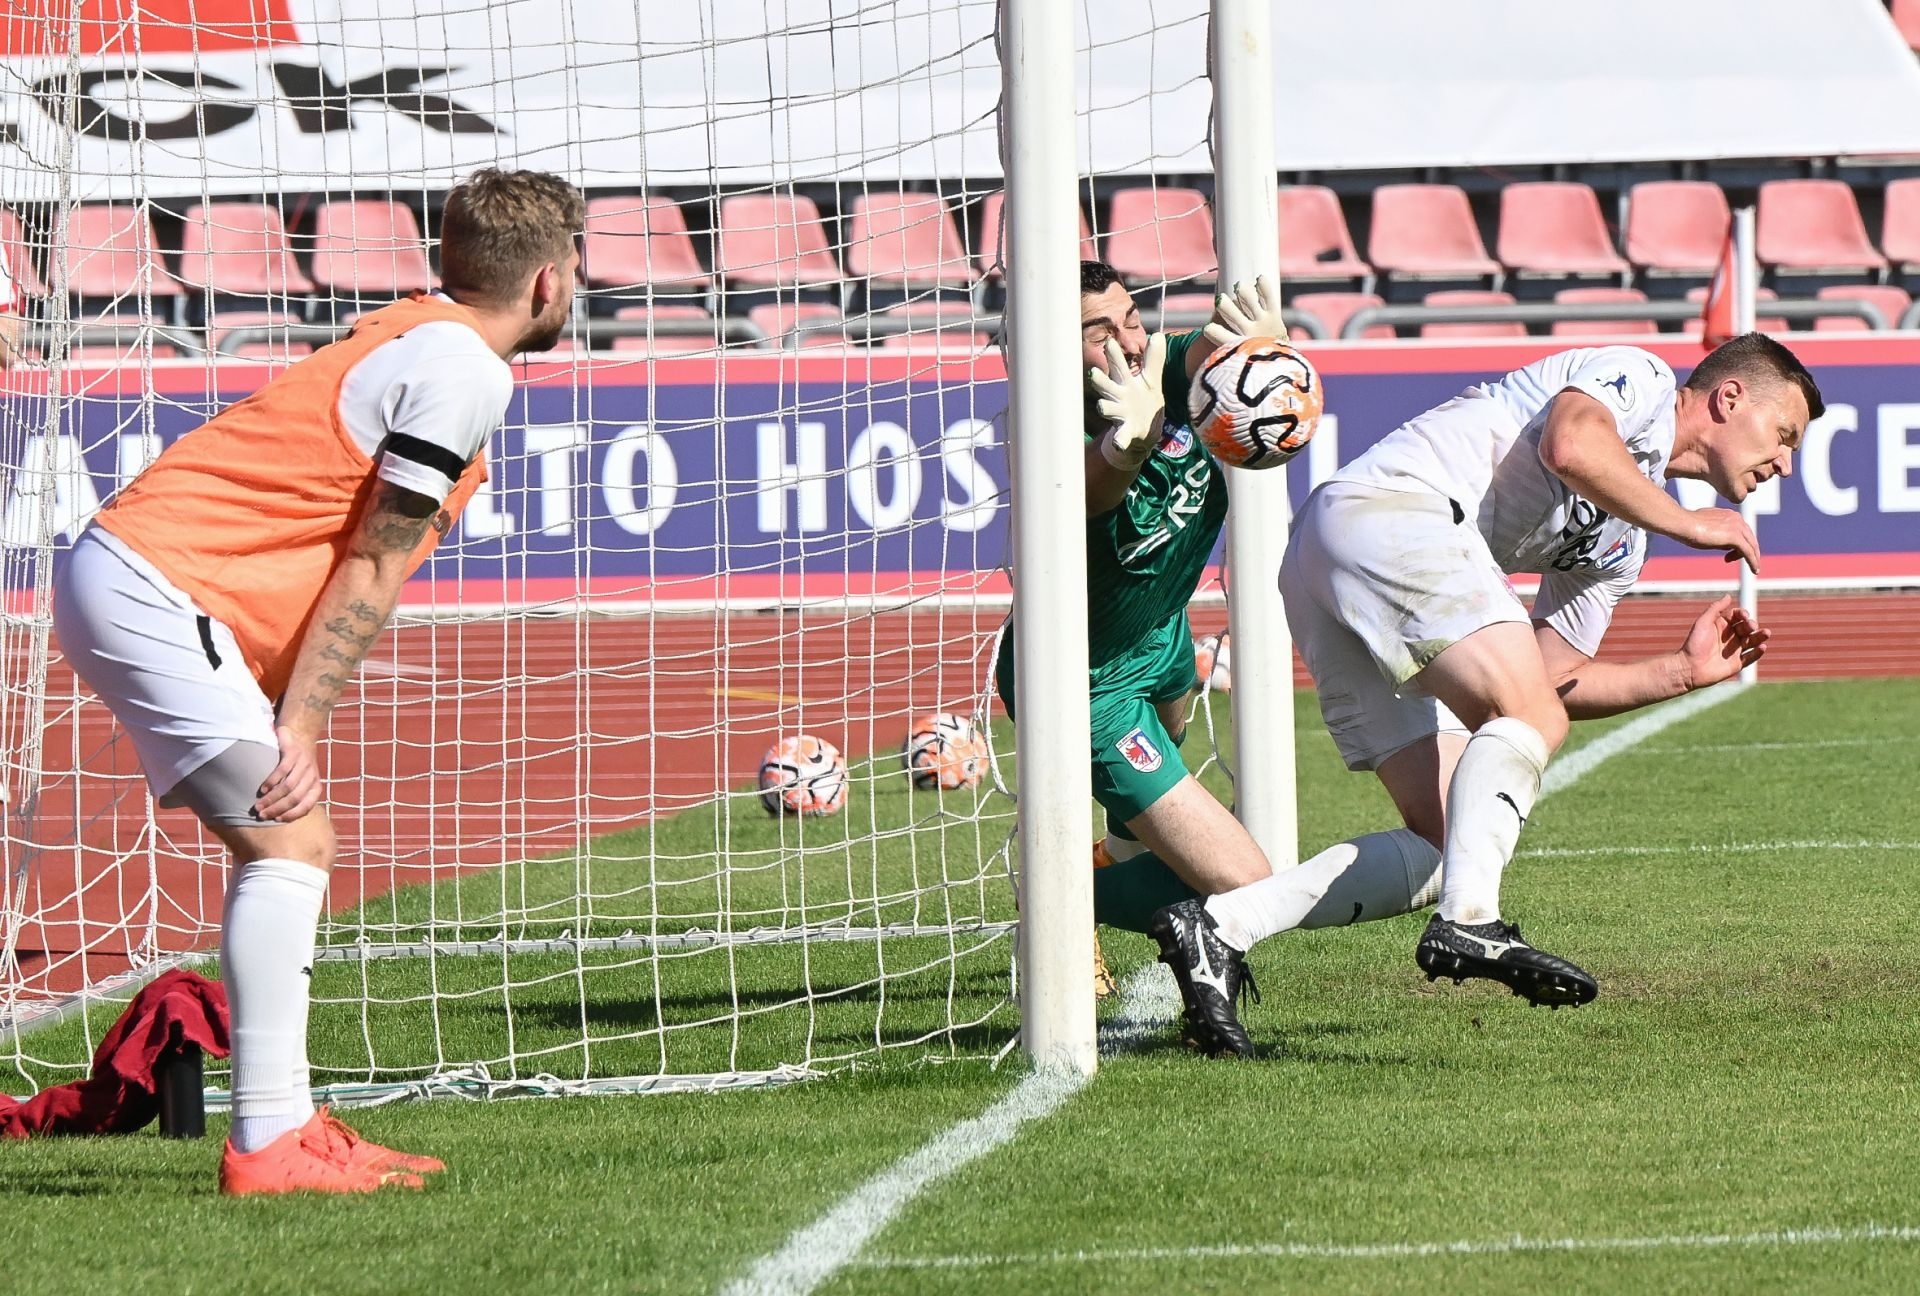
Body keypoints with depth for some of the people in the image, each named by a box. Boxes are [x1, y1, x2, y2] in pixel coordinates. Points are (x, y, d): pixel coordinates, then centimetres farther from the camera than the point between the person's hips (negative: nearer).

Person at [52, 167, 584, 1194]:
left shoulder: (418, 336, 18)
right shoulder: (465, 371, -11)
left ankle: (285, 1128, 11)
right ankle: (267, 1143, -19)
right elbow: (371, 571, -13)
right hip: (150, 592, -10)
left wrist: (290, 721, 13)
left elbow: (344, 557, 17)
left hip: (128, 577, 10)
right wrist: (298, 731, -12)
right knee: (286, 842, -15)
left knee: (292, 846, 11)